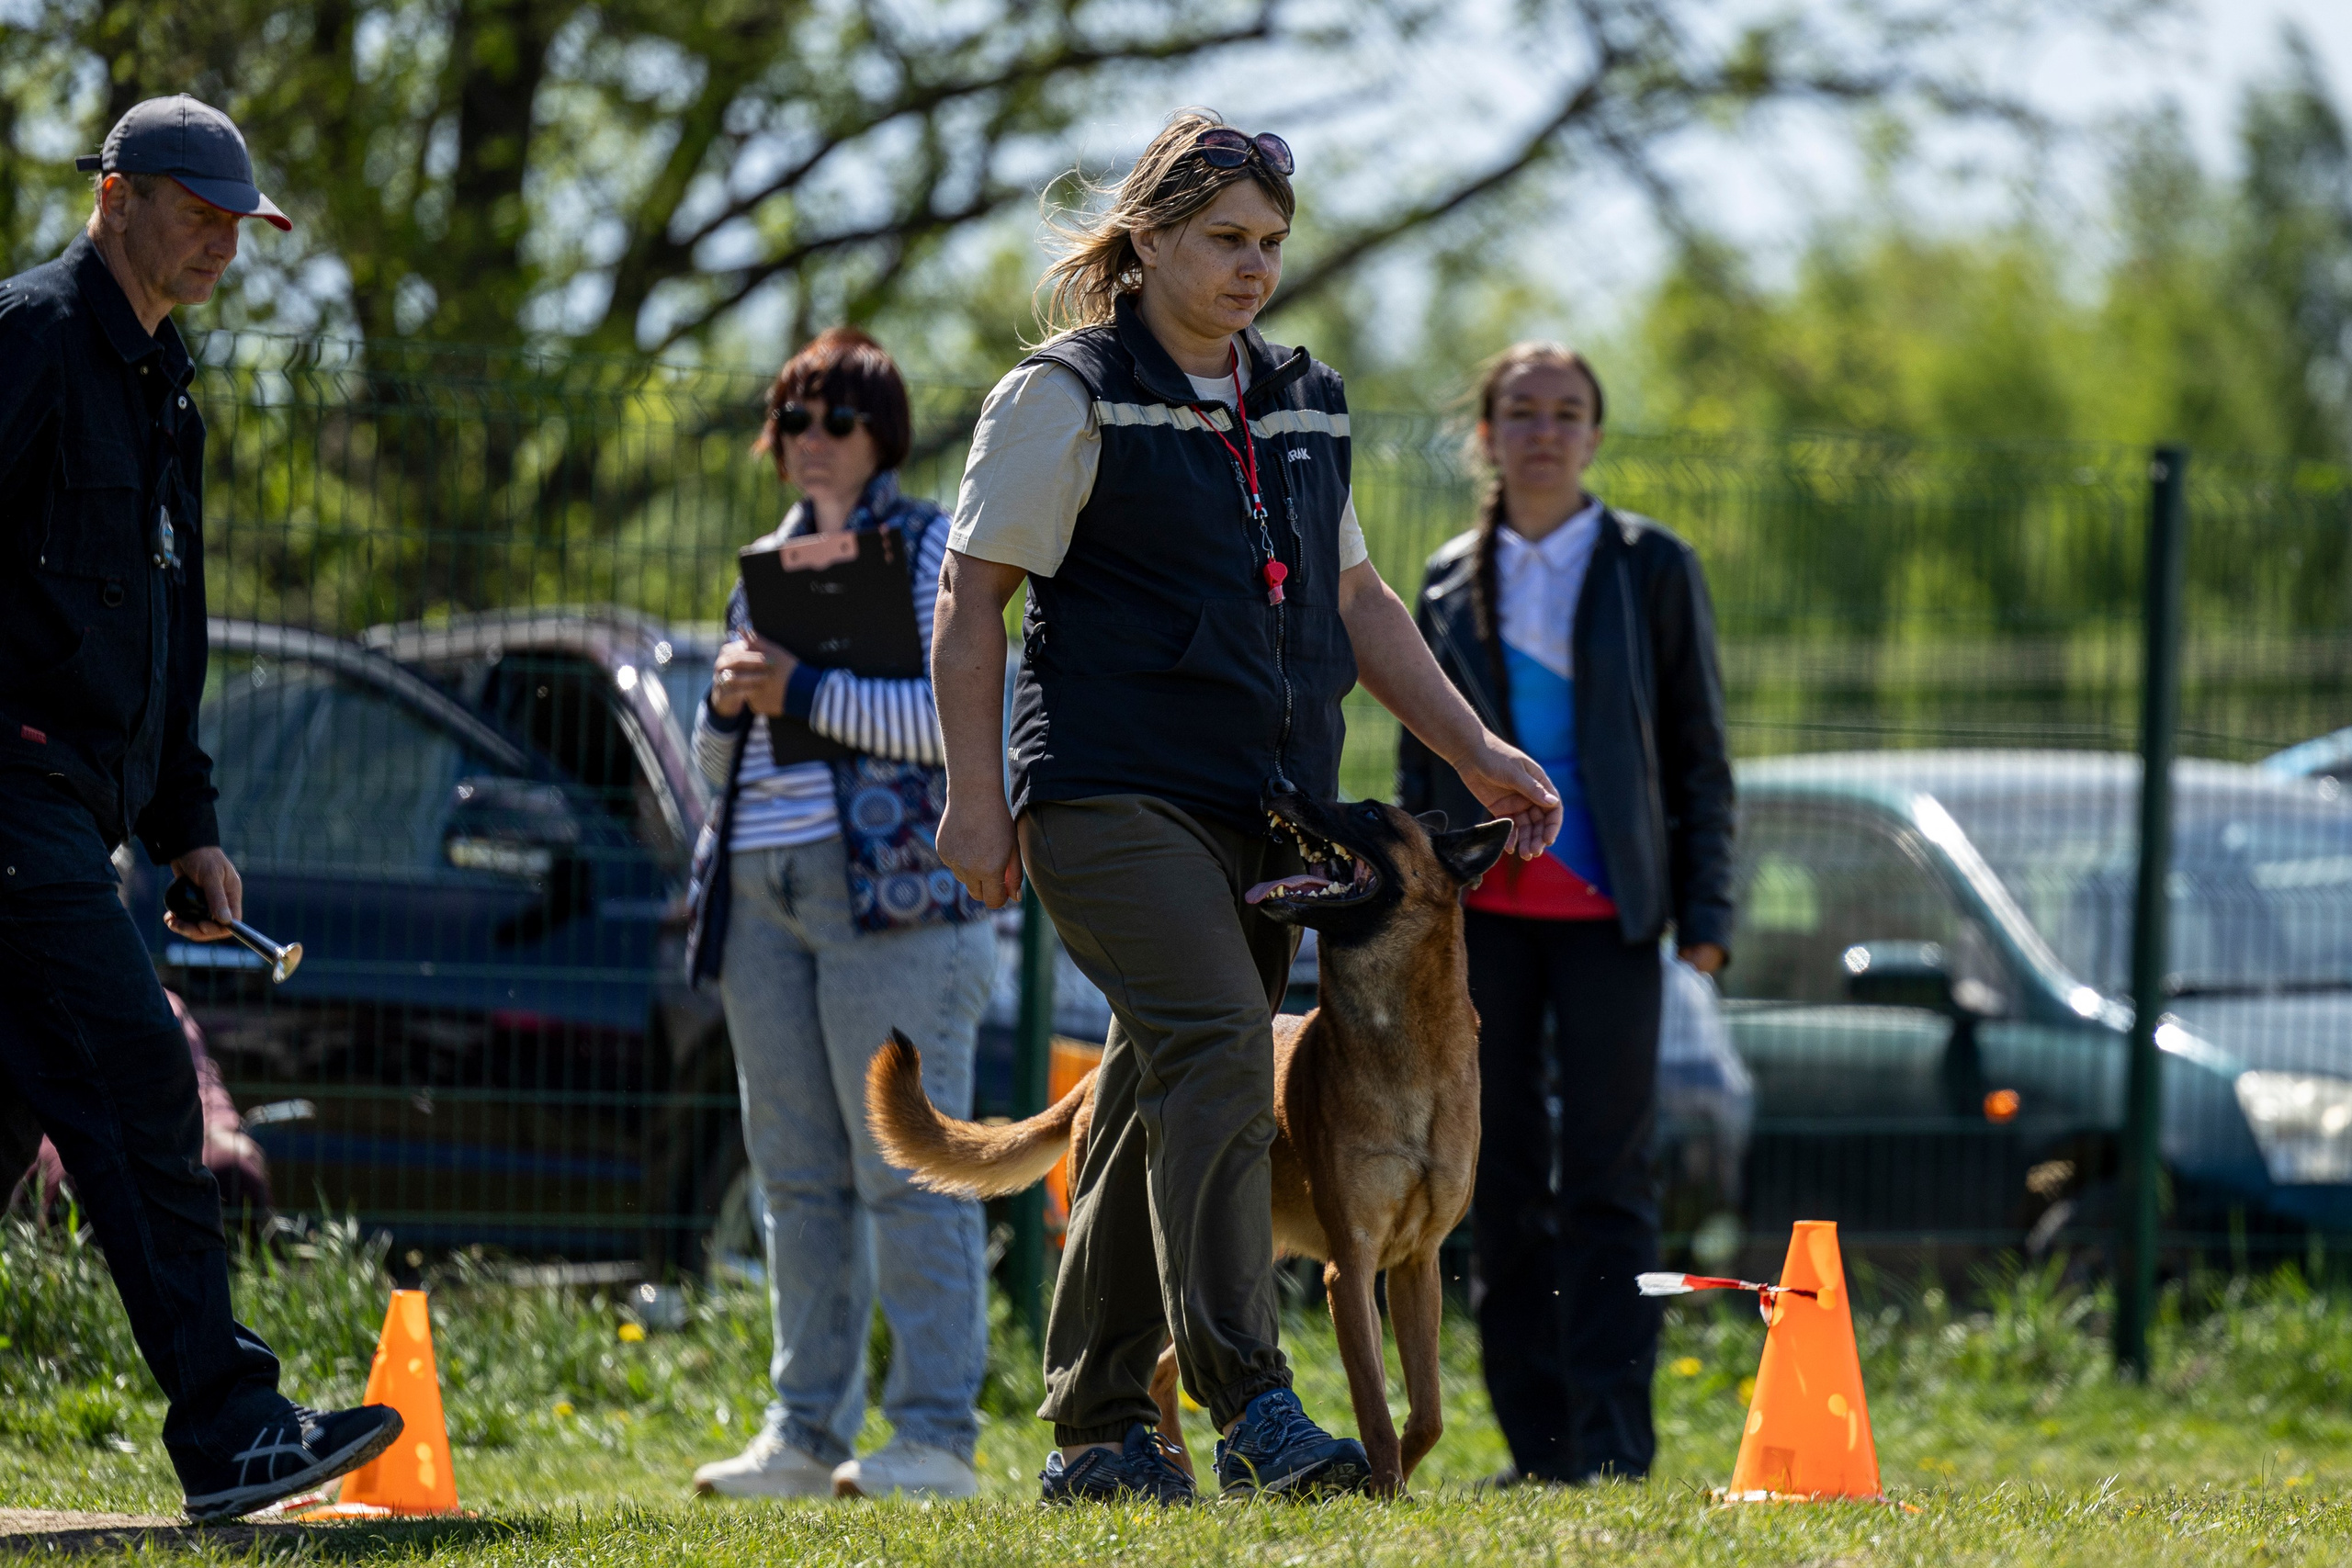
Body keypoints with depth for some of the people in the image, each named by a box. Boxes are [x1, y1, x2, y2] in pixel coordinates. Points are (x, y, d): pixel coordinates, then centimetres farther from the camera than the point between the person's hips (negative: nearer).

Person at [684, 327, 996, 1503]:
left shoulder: (931, 547, 2)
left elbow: (956, 715, -11)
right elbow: (719, 755, 24)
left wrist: (802, 693, -14)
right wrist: (728, 703, 1)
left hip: (890, 887, -7)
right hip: (761, 888, 7)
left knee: (906, 1164, -10)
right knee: (796, 1173, 5)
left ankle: (936, 1436, -10)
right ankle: (807, 1433, 8)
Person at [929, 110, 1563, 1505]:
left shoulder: (1300, 406, 18)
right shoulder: (1069, 399, -2)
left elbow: (1353, 594, 26)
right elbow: (973, 600, -3)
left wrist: (1476, 751, 20)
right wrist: (977, 797, -10)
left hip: (1266, 809, 7)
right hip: (1115, 795, -7)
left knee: (1162, 1105, 7)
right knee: (1216, 1049, -23)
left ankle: (1101, 1433, 12)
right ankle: (1252, 1406, -29)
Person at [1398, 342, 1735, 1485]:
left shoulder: (1653, 569, 4)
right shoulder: (1448, 583, 12)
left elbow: (1700, 751, 4)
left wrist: (1705, 910, -4)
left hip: (1607, 915, -3)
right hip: (1480, 910, 3)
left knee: (1606, 1179, -6)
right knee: (1502, 1183, 2)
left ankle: (1613, 1447, -7)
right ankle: (1537, 1449, 7)